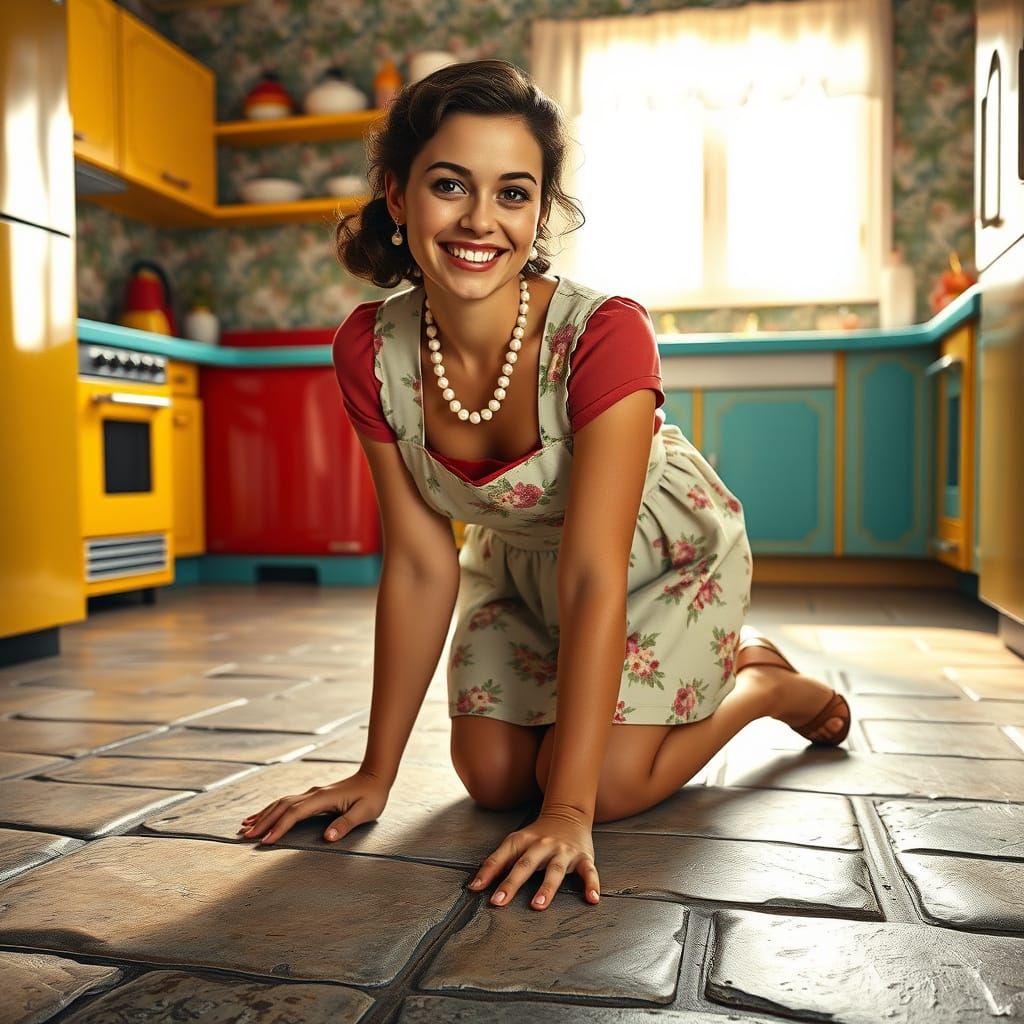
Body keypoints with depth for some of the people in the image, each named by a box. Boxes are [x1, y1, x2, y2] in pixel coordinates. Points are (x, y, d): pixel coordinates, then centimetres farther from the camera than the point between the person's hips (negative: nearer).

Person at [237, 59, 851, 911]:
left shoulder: (604, 335, -35)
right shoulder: (372, 351, -22)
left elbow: (592, 575, -35)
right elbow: (420, 564, -17)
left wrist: (570, 809, -34)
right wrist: (378, 771, -13)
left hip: (667, 561, -4)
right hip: (521, 564, 4)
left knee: (608, 784, -13)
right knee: (493, 775, -1)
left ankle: (765, 680, 17)